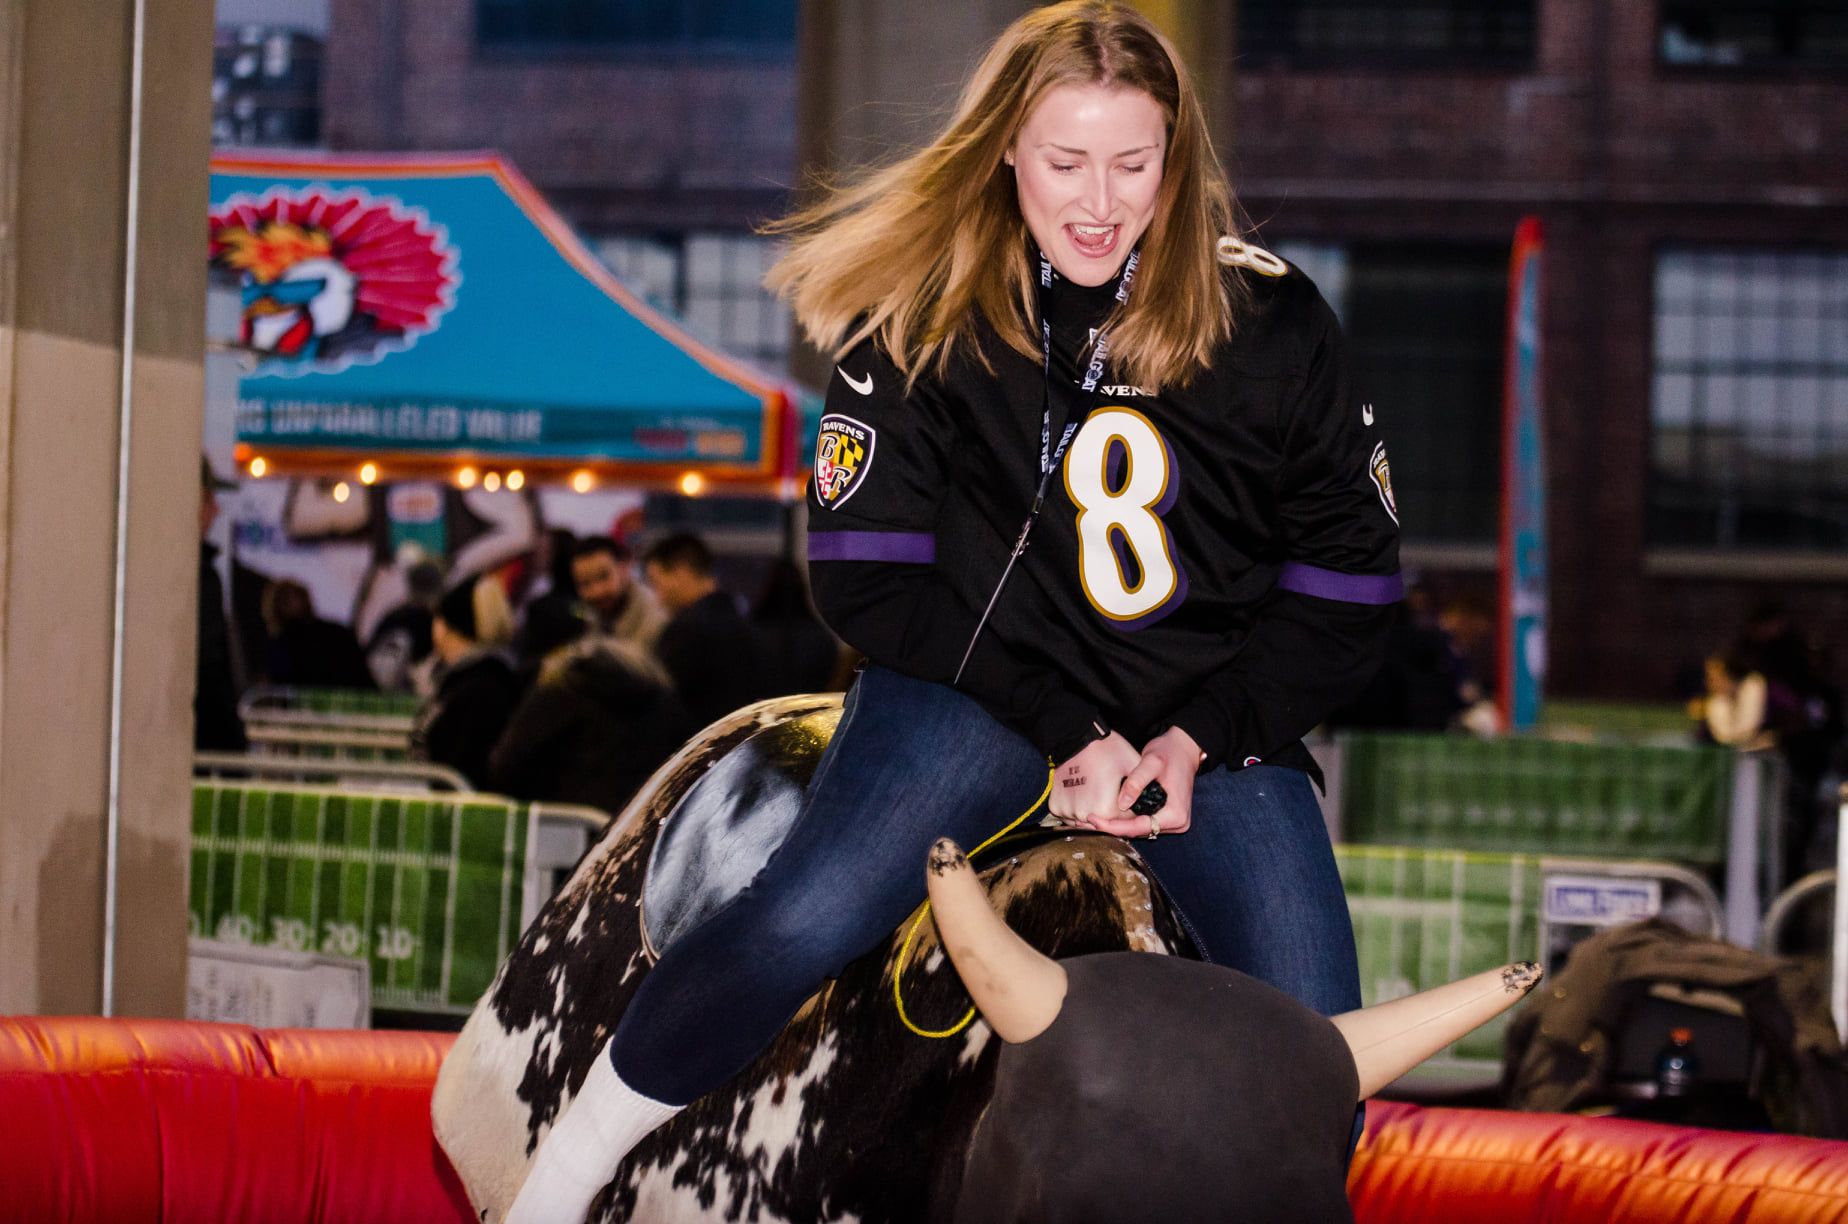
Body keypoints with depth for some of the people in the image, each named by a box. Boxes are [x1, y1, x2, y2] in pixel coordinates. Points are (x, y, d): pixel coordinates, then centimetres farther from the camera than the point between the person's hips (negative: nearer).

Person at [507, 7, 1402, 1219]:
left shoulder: (1271, 323, -2)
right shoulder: (921, 315, -5)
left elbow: (1348, 586, 4)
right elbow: (870, 578, -5)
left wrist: (1198, 742, -7)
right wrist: (1069, 731, -11)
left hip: (1213, 719, 2)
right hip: (989, 685, -2)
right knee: (801, 924, -25)